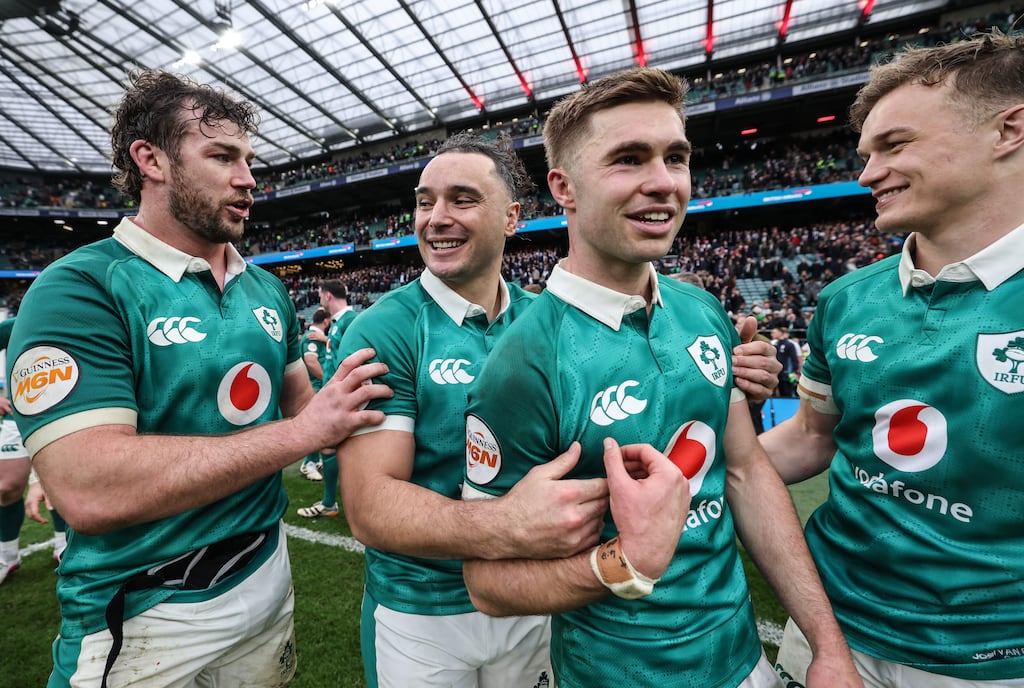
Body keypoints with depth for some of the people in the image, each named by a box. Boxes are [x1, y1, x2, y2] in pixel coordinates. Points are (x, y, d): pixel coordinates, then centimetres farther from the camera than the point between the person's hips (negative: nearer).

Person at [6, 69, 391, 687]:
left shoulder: (267, 289, 3)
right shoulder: (80, 289, -16)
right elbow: (90, 491, -26)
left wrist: (342, 410, -11)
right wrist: (300, 431, -25)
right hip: (142, 625, -5)